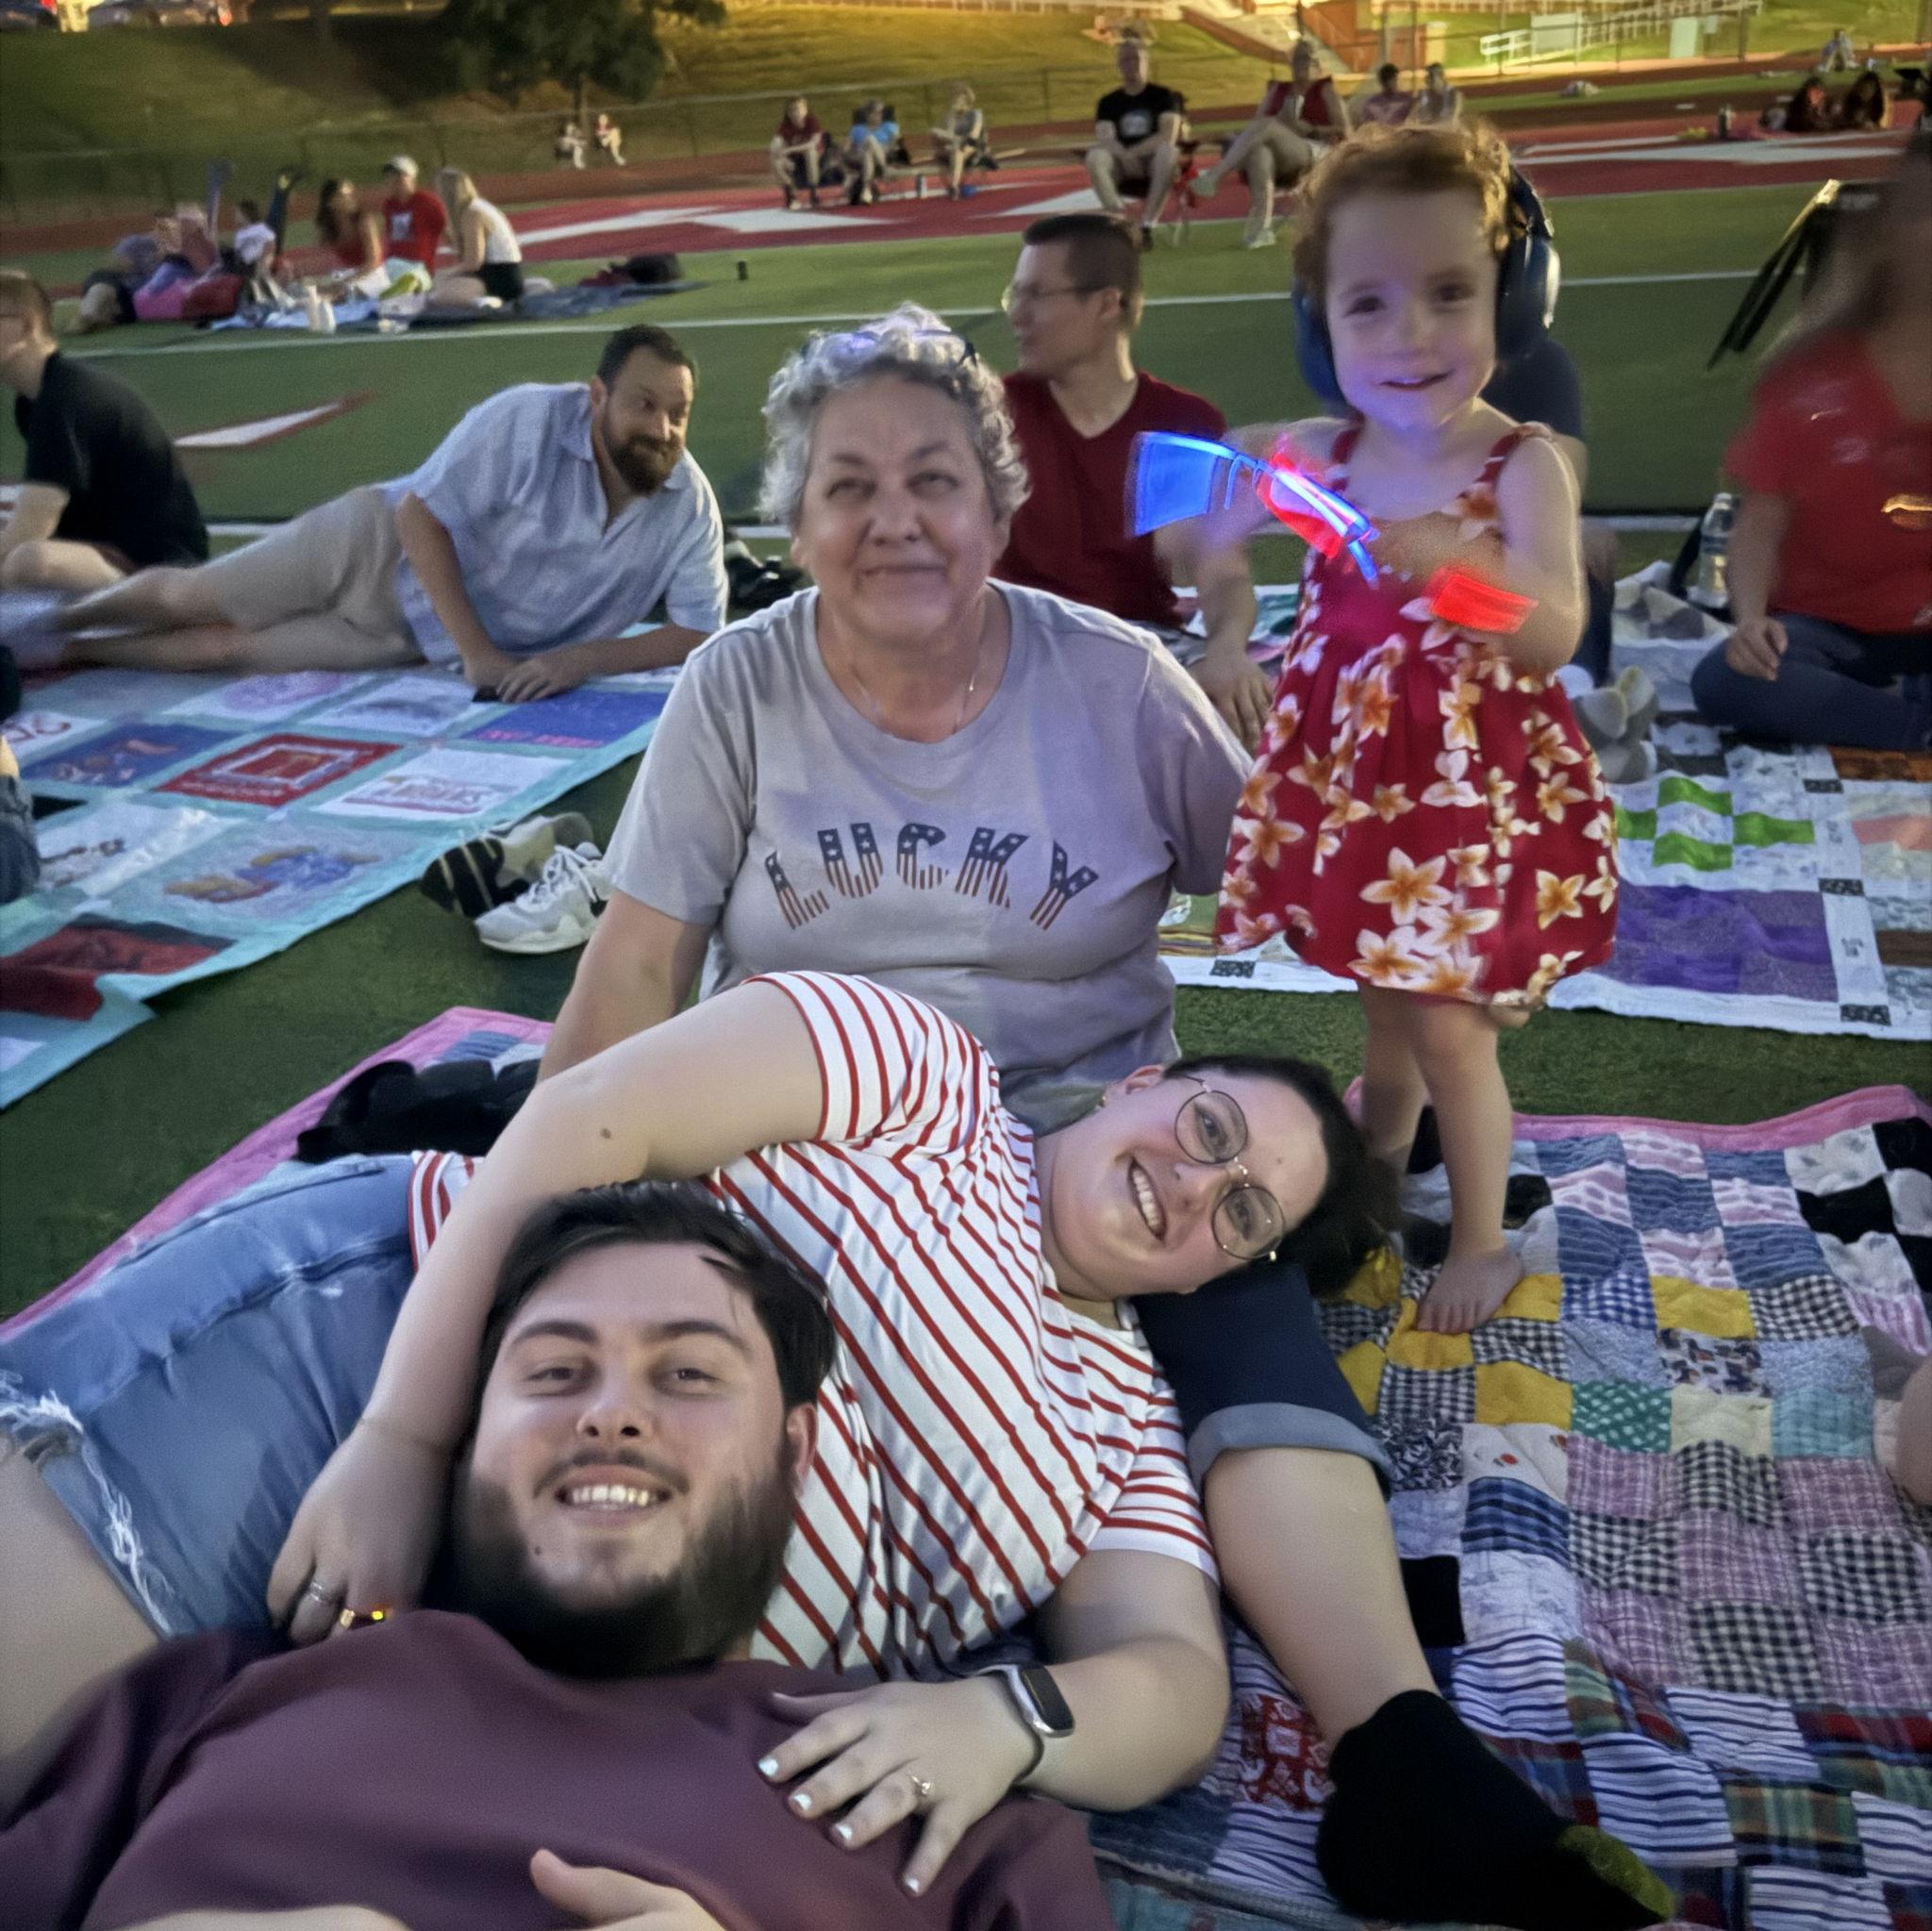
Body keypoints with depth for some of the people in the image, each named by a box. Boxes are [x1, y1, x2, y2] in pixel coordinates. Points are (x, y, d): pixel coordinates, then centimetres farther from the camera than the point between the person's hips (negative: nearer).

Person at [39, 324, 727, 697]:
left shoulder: (690, 505, -19)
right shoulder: (529, 420, -27)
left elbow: (700, 634, -18)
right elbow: (420, 515, -24)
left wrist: (576, 659, -30)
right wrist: (478, 651, -30)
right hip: (386, 549, -2)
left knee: (224, 648, 5)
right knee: (184, 600, 6)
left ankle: (66, 651, 29)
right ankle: (45, 628, 35)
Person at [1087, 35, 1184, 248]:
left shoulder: (1163, 95, 6)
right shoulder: (1108, 102, 12)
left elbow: (1168, 136, -9)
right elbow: (1104, 138, -4)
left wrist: (1132, 152, -17)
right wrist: (1124, 155, -26)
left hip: (1154, 164, -2)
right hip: (1123, 167, 2)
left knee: (1168, 151, -35)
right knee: (1095, 156, -28)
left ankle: (1147, 224, -37)